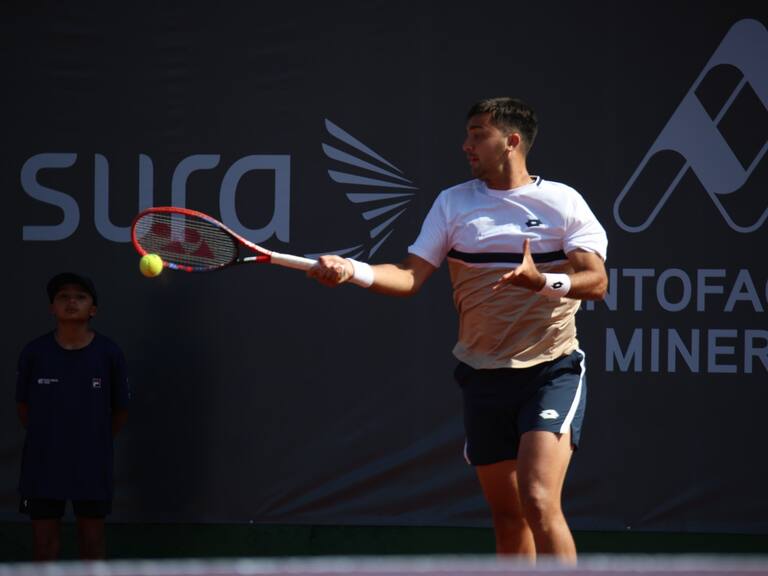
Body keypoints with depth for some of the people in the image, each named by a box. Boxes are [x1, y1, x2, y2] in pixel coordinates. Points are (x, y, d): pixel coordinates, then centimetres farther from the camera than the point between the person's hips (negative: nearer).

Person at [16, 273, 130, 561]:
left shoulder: (109, 354, -6)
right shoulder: (34, 353, -5)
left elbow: (120, 410, 5)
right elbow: (23, 405, 7)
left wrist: (97, 440, 4)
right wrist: (45, 438, 6)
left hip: (91, 464, 0)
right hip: (43, 463, 0)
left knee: (92, 540, 9)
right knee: (44, 541, 4)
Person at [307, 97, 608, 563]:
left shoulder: (562, 202, -2)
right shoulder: (453, 203, 7)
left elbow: (596, 280, -10)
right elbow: (411, 276, 1)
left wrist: (542, 281, -29)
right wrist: (351, 270, -16)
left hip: (551, 371, -4)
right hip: (484, 376, 4)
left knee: (538, 502, -20)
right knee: (506, 514, 9)